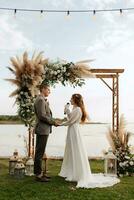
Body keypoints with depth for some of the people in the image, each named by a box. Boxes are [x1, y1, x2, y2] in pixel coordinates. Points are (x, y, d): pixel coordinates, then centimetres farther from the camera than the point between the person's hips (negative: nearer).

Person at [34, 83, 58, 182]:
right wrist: (53, 122, -12)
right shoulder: (40, 100, -15)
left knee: (39, 152, 15)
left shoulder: (42, 100, 17)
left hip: (43, 129, 11)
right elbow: (42, 116, -21)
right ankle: (38, 175, 4)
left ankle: (39, 172, 24)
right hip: (43, 130, -11)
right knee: (40, 153, -4)